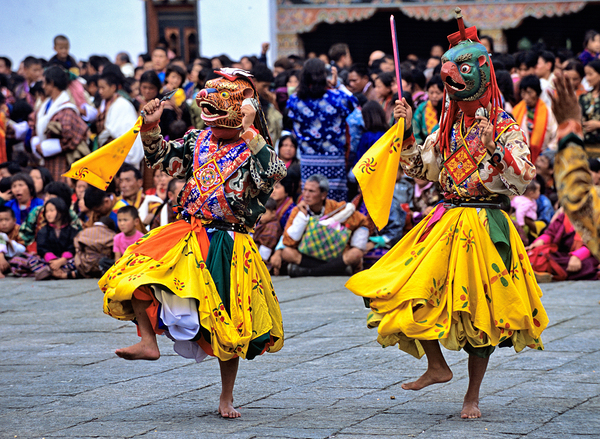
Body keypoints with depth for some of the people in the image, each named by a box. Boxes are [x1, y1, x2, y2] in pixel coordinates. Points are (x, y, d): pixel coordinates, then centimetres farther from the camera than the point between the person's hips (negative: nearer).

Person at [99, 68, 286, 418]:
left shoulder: (254, 149, -9)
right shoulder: (198, 142, 7)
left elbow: (275, 172, -30)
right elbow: (161, 157, 17)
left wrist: (250, 132, -35)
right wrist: (151, 128, 0)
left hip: (229, 245, -4)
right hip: (188, 236, 4)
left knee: (228, 325, 3)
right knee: (137, 270, -18)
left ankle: (227, 398, 18)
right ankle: (149, 342, -11)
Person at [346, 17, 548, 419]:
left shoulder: (505, 129, -6)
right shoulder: (448, 128, 12)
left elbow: (522, 180, -16)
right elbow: (419, 169, 17)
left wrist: (495, 148, -26)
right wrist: (405, 132, 7)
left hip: (485, 225, -6)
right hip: (446, 222, 6)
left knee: (479, 308, 0)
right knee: (411, 293, -4)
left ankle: (473, 397, 11)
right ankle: (437, 366, 15)